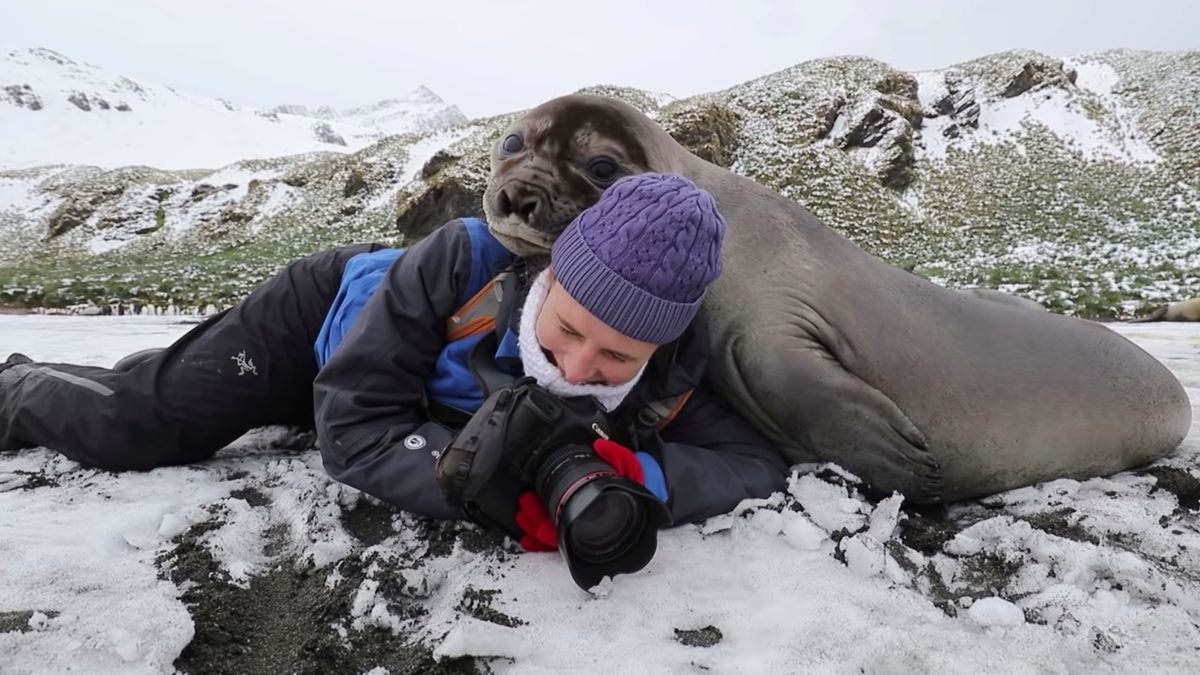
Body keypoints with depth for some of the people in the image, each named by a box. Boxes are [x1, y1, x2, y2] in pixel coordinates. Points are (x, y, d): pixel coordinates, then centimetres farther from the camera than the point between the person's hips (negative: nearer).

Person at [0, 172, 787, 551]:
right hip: (331, 309, -4)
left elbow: (758, 459, -31)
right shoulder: (466, 261, -43)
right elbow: (352, 420, -38)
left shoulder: (669, 376, -34)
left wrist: (639, 475, -50)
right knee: (134, 425, 1)